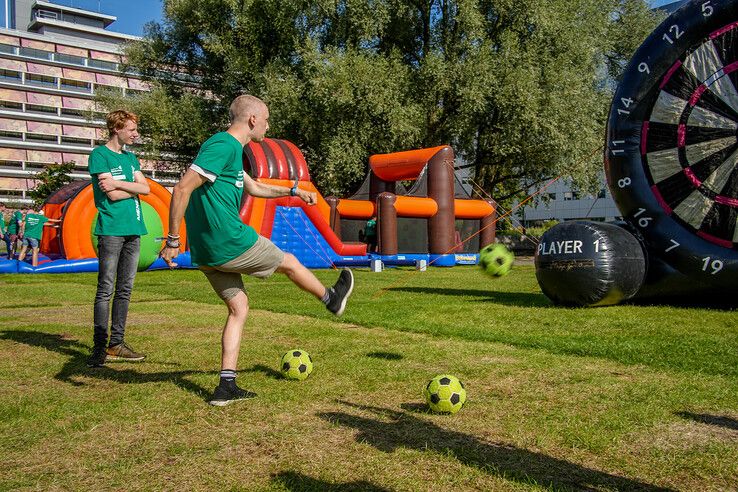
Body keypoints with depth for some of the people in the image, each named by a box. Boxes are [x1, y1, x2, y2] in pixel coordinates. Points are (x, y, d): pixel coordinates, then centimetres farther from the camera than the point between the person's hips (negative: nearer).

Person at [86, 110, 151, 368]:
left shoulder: (130, 158, 18)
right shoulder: (99, 154, -3)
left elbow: (146, 188, 4)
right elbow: (112, 195, -12)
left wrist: (118, 183, -7)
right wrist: (134, 187, 2)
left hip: (133, 230, 7)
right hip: (111, 229, -7)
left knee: (125, 289, 8)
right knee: (106, 289, -6)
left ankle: (116, 343, 15)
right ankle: (99, 347, -1)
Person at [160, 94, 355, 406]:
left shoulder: (230, 148, 17)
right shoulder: (224, 146, -15)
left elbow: (253, 187, 33)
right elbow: (183, 188, -22)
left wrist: (292, 191, 40)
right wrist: (172, 240, -21)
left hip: (207, 252, 10)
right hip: (230, 243, -10)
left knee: (238, 308, 15)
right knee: (288, 263, 14)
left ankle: (226, 387, 13)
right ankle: (332, 300, 39)